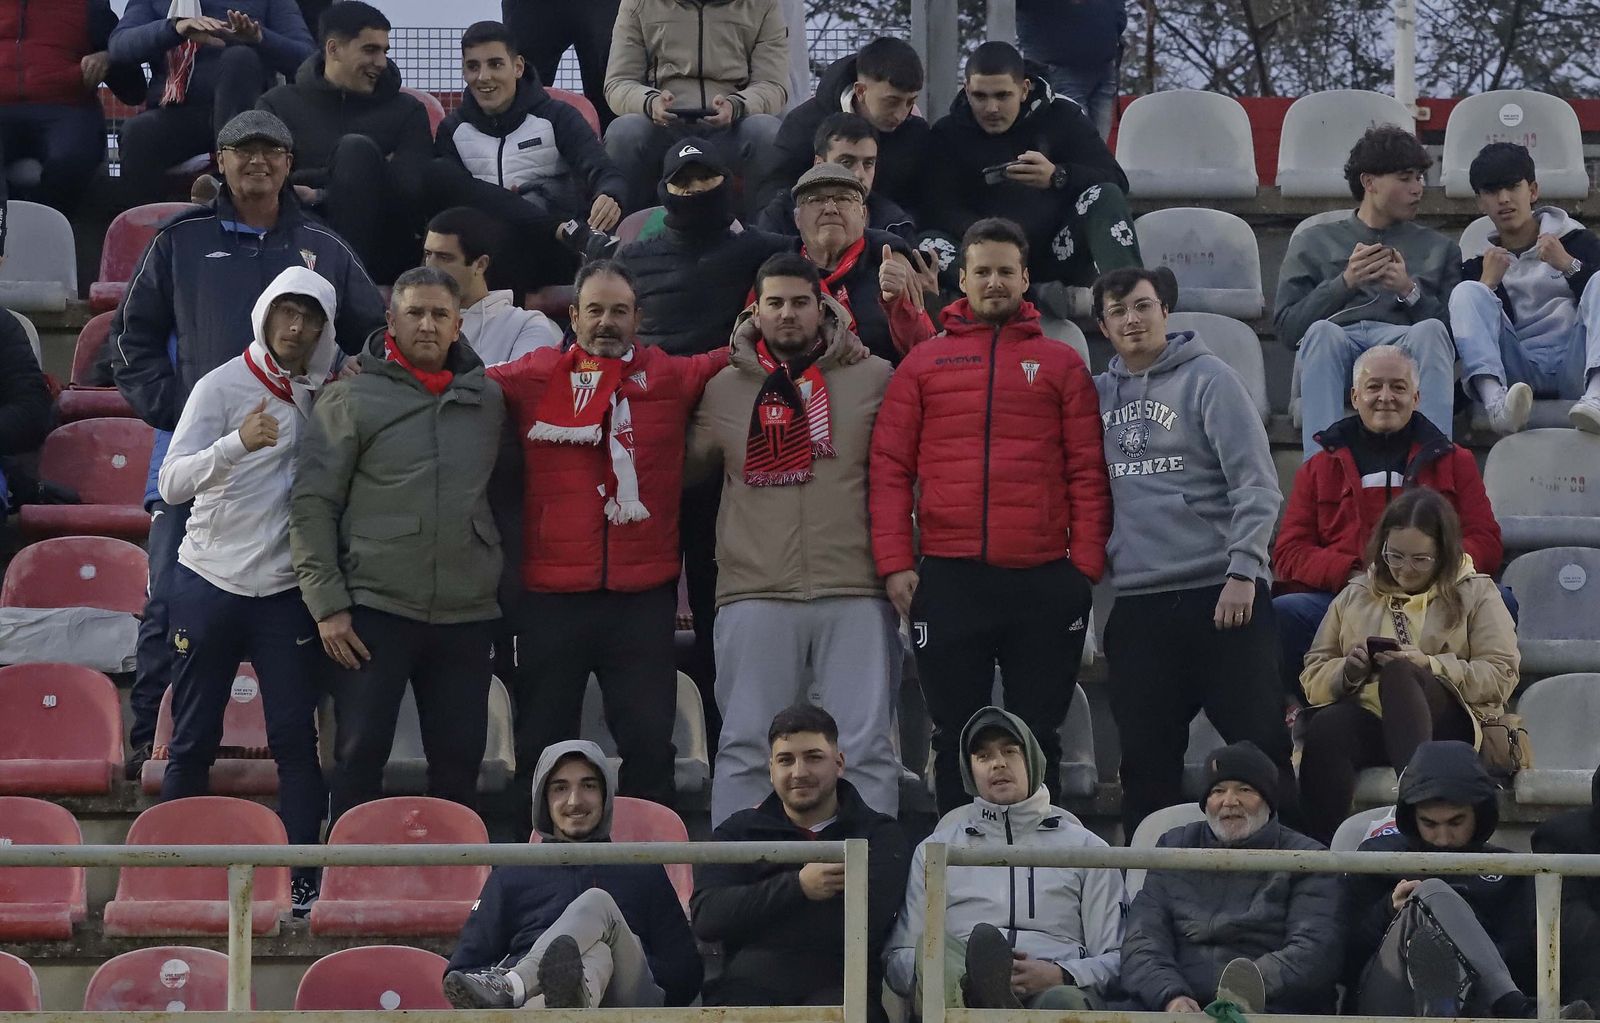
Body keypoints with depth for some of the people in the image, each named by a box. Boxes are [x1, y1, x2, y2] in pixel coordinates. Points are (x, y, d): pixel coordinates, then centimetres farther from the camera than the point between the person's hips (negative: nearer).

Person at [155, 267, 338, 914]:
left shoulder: (324, 393, 6)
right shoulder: (223, 387, -6)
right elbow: (173, 483, -15)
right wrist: (237, 443, -32)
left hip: (286, 593, 2)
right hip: (209, 586, -2)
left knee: (296, 739, -3)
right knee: (193, 741, 4)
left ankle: (304, 879, 2)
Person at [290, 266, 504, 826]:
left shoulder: (488, 399, 10)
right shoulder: (352, 398, -2)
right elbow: (312, 505, -4)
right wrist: (327, 604, -9)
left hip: (467, 614, 3)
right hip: (373, 609, -3)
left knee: (459, 764, 7)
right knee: (359, 757, -3)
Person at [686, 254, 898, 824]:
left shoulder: (874, 379, 7)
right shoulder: (724, 390, 13)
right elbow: (687, 469, 22)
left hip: (855, 592, -1)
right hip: (755, 595, 1)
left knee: (865, 748, 0)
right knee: (746, 746, 2)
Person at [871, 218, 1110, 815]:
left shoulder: (1061, 364, 9)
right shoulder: (923, 363, 9)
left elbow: (1088, 472, 5)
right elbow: (890, 468, 5)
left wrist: (1087, 565, -4)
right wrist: (894, 562, -4)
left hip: (1044, 580, 0)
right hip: (948, 579, 0)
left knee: (1037, 737, 5)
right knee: (956, 736, 5)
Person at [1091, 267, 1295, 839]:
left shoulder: (1206, 378, -1)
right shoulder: (1099, 394, 12)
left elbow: (1256, 483, -7)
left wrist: (1243, 570, -14)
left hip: (1222, 596, -4)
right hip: (1136, 603, 4)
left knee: (1260, 744, -4)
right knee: (1147, 760, 7)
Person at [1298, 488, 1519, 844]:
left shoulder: (1475, 594, 14)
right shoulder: (1356, 595, 22)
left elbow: (1502, 675, 2)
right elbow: (1313, 677, 20)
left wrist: (1430, 666, -12)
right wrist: (1348, 671, -4)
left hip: (1447, 720, -2)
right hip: (1367, 718, 2)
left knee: (1397, 673, -36)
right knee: (1326, 727, -35)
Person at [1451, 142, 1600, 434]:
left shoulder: (1575, 240, 16)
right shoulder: (1476, 261, 19)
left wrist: (1568, 265, -9)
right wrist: (1488, 282, -4)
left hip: (1575, 366, -1)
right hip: (1516, 367, 1)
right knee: (1467, 291, -18)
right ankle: (1495, 401, -48)